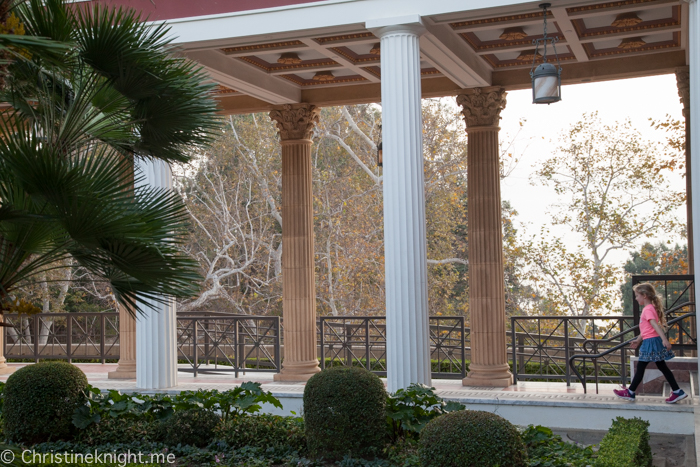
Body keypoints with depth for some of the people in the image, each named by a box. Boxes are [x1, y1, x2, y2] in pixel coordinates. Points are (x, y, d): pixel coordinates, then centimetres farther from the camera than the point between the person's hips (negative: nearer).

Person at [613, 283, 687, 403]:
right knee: (662, 367, 10)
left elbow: (655, 325, -27)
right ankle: (677, 392, 9)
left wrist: (664, 339, -35)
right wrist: (638, 340, 30)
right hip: (652, 341, 10)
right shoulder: (650, 308, 16)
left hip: (651, 342, -10)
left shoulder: (648, 309, -15)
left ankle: (630, 393, 6)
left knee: (640, 367, -1)